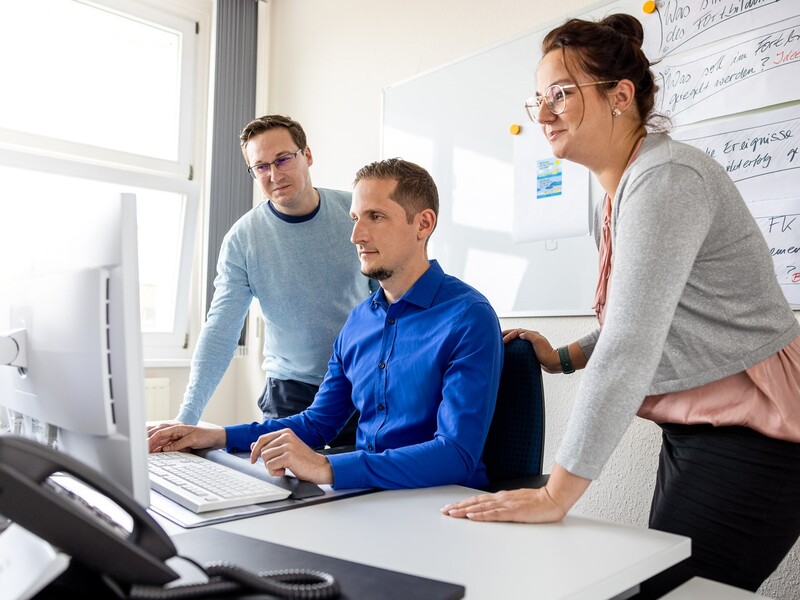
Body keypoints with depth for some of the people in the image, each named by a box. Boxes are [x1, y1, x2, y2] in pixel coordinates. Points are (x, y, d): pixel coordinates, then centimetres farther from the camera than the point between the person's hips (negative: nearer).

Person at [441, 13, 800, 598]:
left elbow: (630, 347, -28)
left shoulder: (664, 178, -21)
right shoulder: (619, 188, 9)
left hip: (751, 435, -9)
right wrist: (564, 358, 5)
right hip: (693, 429, 9)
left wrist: (556, 494, -26)